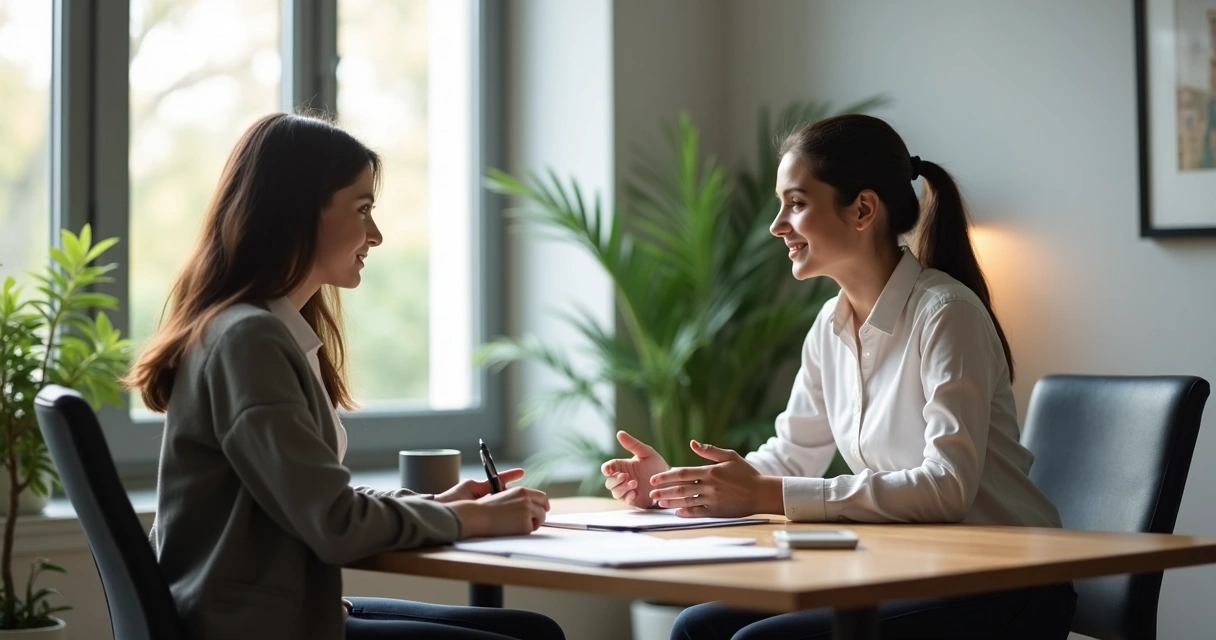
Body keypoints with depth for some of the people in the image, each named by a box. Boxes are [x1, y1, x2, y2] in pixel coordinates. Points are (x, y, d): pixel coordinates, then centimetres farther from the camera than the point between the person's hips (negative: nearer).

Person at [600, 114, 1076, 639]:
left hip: (1000, 591, -7)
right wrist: (676, 483, -3)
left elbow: (949, 487, -26)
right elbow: (792, 455, 15)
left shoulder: (945, 315, -17)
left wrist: (769, 496, -28)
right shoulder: (832, 325, 7)